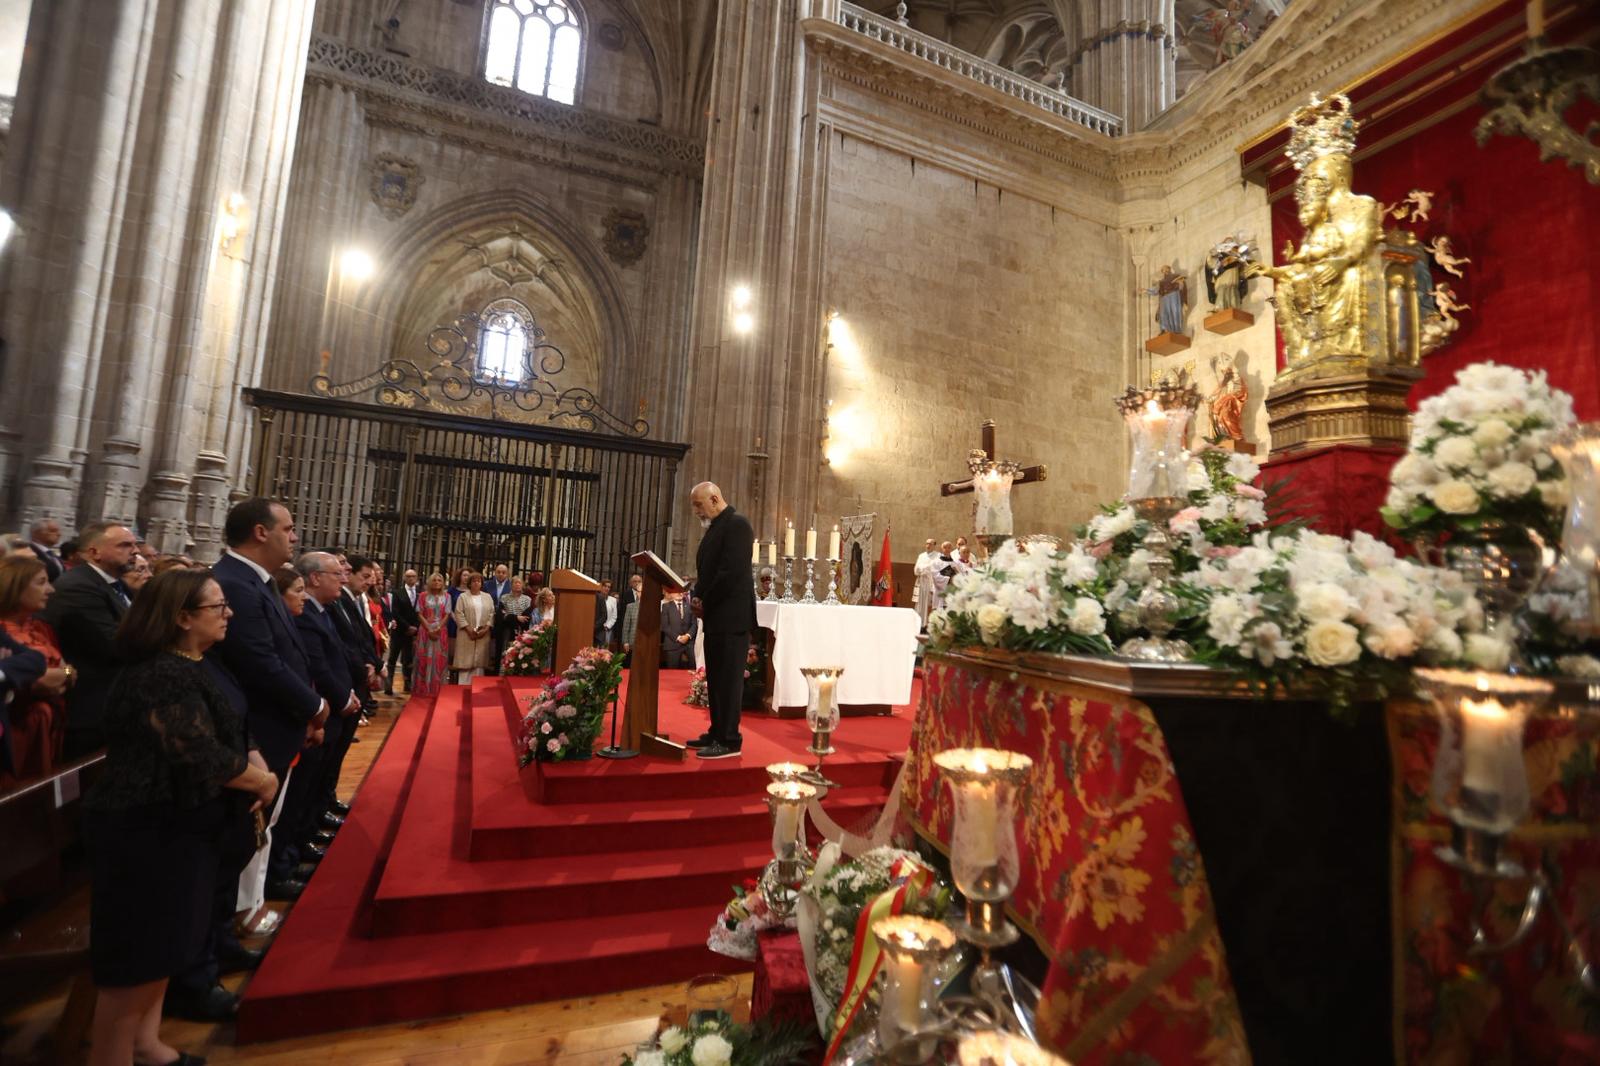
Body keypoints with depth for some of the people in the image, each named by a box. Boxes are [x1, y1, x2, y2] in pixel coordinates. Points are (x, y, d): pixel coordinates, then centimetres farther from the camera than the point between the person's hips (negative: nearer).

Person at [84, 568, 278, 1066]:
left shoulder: (187, 668, 7)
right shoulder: (165, 677, -25)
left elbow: (227, 733, 13)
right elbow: (203, 758, -30)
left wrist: (255, 762, -5)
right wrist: (263, 781, -14)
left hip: (169, 826, 10)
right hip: (148, 832, -10)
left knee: (162, 945, 22)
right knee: (140, 954, 4)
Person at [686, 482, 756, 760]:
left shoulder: (736, 524, -12)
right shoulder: (715, 527, 18)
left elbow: (732, 572, -20)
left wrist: (705, 603, -12)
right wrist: (698, 598, 3)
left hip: (731, 616, -9)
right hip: (715, 617, 9)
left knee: (729, 679, -4)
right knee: (715, 678, 13)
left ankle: (729, 741, 2)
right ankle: (717, 733, 22)